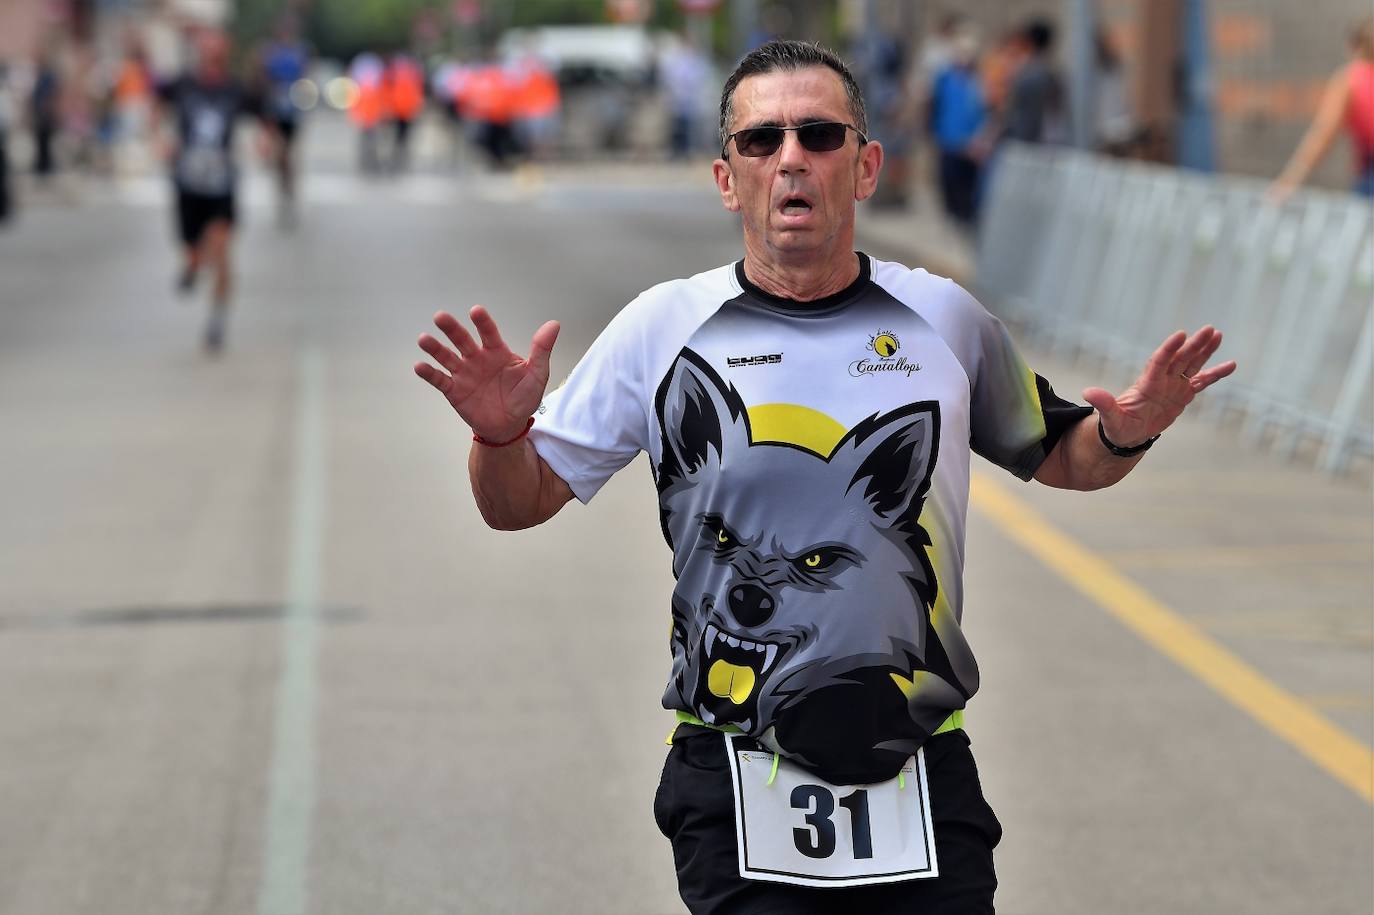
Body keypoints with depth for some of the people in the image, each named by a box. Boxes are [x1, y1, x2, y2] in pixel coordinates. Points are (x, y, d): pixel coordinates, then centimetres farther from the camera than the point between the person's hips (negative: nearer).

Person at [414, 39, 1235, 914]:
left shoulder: (944, 319, 6)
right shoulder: (663, 328, 2)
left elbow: (1056, 455, 21)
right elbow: (519, 504, 6)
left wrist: (1125, 435, -1)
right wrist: (502, 433, -15)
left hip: (920, 771, 2)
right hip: (735, 781, -1)